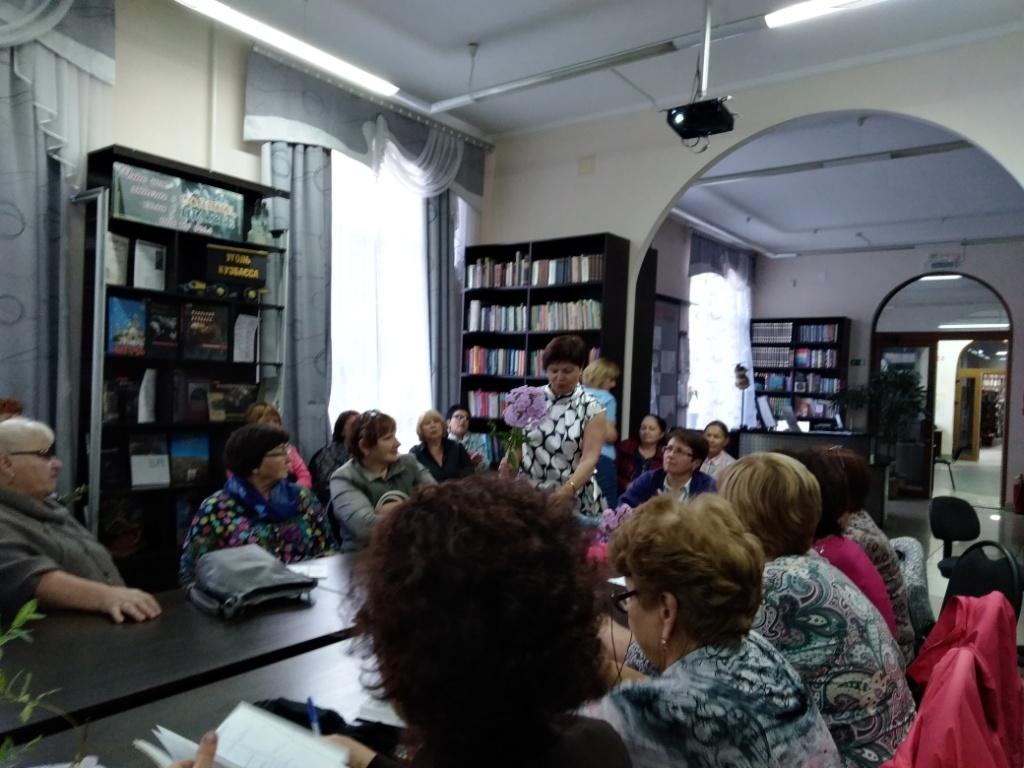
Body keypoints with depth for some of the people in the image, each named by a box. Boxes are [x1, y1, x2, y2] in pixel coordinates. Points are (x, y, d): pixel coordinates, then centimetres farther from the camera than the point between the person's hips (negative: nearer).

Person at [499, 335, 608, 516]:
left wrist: (566, 491, -29)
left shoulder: (592, 410, -4)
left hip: (576, 500, -1)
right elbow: (517, 443, 4)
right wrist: (508, 463, -17)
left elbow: (589, 459, -13)